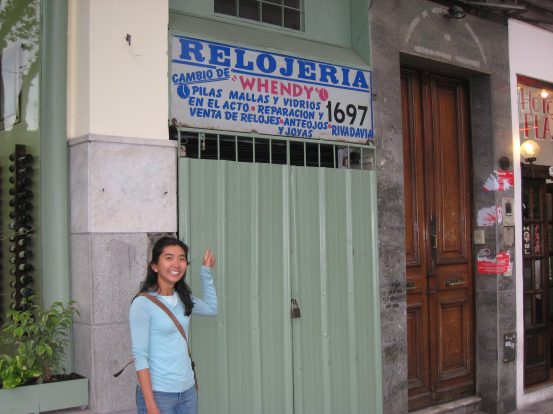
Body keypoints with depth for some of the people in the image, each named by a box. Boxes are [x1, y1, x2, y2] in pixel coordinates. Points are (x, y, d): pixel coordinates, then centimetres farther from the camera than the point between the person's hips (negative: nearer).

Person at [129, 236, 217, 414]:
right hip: (158, 393, -6)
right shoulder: (143, 304, -14)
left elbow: (211, 308, 24)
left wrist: (206, 271, 18)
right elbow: (140, 356, -15)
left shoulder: (183, 299, 4)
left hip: (188, 391, 6)